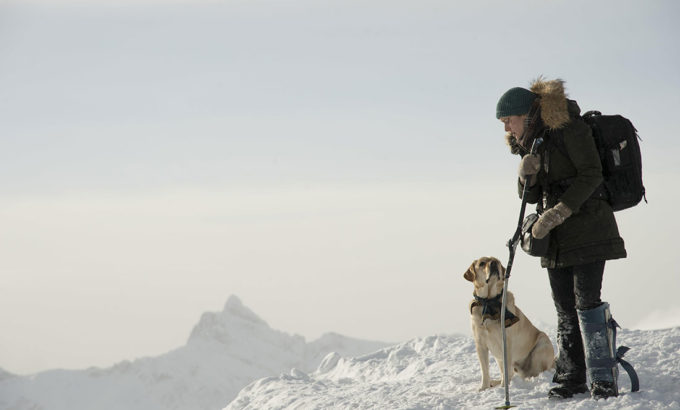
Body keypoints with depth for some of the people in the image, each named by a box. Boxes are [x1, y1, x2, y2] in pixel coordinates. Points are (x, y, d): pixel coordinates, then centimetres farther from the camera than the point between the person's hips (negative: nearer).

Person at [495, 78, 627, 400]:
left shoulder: (569, 128, -11)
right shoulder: (531, 141, 13)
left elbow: (591, 174, -17)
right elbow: (530, 195, 13)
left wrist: (559, 212, -23)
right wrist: (526, 175, -10)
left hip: (586, 225, -8)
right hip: (556, 234, 8)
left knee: (587, 301, -13)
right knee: (565, 308, 6)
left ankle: (604, 379, -11)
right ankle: (572, 376, 11)